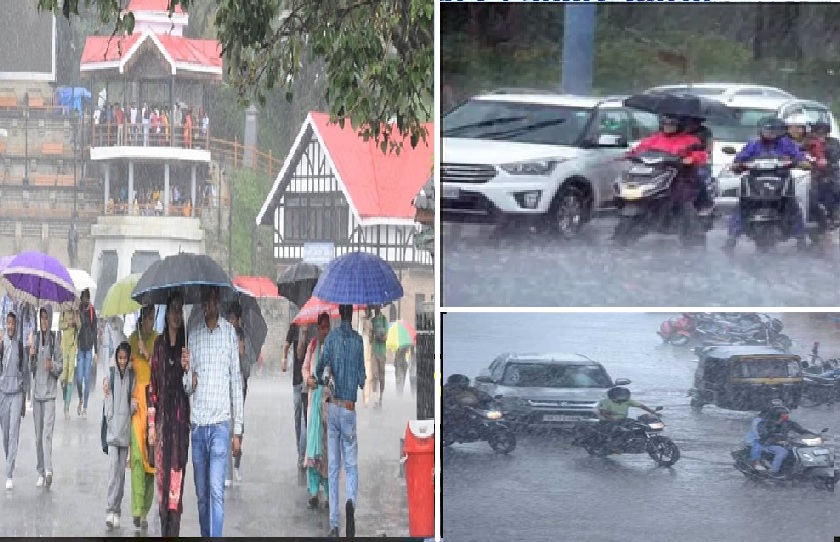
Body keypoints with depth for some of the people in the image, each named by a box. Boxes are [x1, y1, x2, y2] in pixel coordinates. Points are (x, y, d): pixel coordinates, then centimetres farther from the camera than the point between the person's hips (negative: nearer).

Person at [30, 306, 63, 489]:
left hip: (50, 392, -4)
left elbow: (61, 366, 1)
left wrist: (52, 366, -19)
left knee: (47, 432, -14)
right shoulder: (36, 339, 9)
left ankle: (48, 470, -21)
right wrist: (31, 357, -8)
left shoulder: (54, 340, -1)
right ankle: (41, 473, 12)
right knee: (38, 434, 6)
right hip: (37, 390, 4)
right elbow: (32, 368, 11)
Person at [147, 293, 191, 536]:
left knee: (176, 475, -7)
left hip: (180, 417, -2)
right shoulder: (159, 344, 9)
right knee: (161, 473, 4)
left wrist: (188, 369, -19)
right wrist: (151, 423, 5)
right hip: (162, 417, 2)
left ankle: (174, 532, -6)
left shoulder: (186, 344, 3)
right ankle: (164, 531, 12)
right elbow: (152, 384, 9)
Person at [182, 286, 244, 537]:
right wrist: (186, 371, -15)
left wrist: (238, 430, 1)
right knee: (201, 493, 9)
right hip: (198, 423, 3)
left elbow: (236, 382, 3)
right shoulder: (193, 334, 7)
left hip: (220, 423, -3)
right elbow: (188, 388, 10)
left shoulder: (229, 332, 1)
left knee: (216, 489, -13)